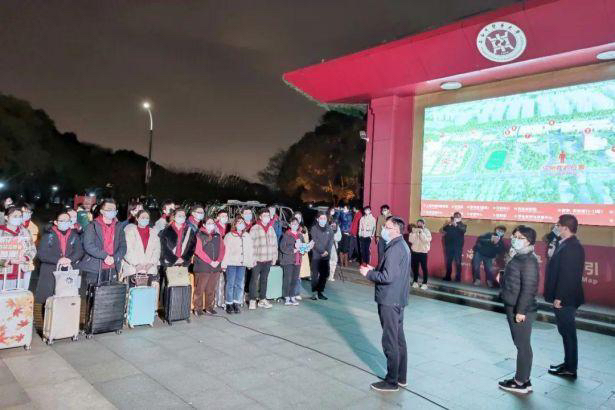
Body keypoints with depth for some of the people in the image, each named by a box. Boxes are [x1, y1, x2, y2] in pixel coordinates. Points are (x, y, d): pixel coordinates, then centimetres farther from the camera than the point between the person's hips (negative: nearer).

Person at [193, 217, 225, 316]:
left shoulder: (218, 236, 16)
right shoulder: (199, 235, 0)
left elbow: (222, 249, 10)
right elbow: (198, 251, -8)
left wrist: (218, 261, -6)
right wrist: (210, 261, -12)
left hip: (216, 267, 5)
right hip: (202, 267, -4)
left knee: (211, 289, 10)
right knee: (200, 289, -3)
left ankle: (209, 307, 20)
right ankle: (198, 308, 7)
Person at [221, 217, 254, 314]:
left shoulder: (247, 236, 15)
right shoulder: (229, 236, 1)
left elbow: (251, 250, 16)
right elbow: (225, 250, -3)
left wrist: (250, 262, 10)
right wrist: (224, 264, -8)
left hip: (242, 263, 4)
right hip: (231, 263, -4)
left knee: (239, 284, 4)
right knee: (230, 283, -1)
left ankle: (237, 304, 11)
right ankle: (229, 304, 7)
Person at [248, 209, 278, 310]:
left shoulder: (271, 229, 11)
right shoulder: (254, 228, -6)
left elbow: (275, 243, 15)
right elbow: (250, 244, -9)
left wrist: (274, 257, 10)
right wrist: (252, 258, -13)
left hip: (268, 259, 5)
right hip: (257, 259, -5)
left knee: (264, 279, 13)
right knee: (254, 279, 1)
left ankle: (262, 299, 22)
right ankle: (252, 300, 10)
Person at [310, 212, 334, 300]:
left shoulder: (329, 228, 11)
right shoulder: (314, 228, -1)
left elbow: (331, 240, 5)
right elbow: (315, 241, -9)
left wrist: (327, 251, -9)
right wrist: (322, 251, -14)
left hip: (326, 256, 4)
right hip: (316, 255, -4)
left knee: (324, 274, 5)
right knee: (315, 274, -3)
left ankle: (321, 292, 15)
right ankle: (314, 292, 5)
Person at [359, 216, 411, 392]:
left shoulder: (395, 249, -20)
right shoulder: (402, 245, 12)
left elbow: (388, 277, -24)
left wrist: (368, 273, -12)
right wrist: (374, 269, 9)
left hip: (389, 301, -10)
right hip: (397, 299, 10)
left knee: (390, 342, 0)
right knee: (399, 339, 17)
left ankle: (392, 381, 11)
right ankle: (401, 377, 28)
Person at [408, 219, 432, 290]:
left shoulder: (427, 231, -2)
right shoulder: (414, 231, 5)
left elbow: (426, 240, -18)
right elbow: (410, 240, -6)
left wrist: (421, 232, -20)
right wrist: (414, 232, -15)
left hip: (423, 252, -3)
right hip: (414, 252, 3)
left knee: (424, 268, -5)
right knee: (415, 267, 7)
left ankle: (424, 283, 3)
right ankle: (415, 281, 21)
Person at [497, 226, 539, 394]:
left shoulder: (529, 260, -18)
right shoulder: (519, 257, 10)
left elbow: (528, 288, -22)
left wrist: (521, 310, -21)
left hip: (521, 310, -9)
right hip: (512, 307, 9)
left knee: (523, 345, 1)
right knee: (520, 344, 16)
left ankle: (522, 383, 12)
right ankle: (521, 379, 27)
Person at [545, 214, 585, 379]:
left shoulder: (571, 247, -21)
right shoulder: (569, 245, 9)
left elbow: (568, 275, -24)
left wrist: (559, 297, -20)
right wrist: (557, 296, 16)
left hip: (565, 299, -9)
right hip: (564, 297, 9)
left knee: (568, 332, 2)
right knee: (566, 331, 17)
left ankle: (570, 369, 13)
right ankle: (568, 363, 29)